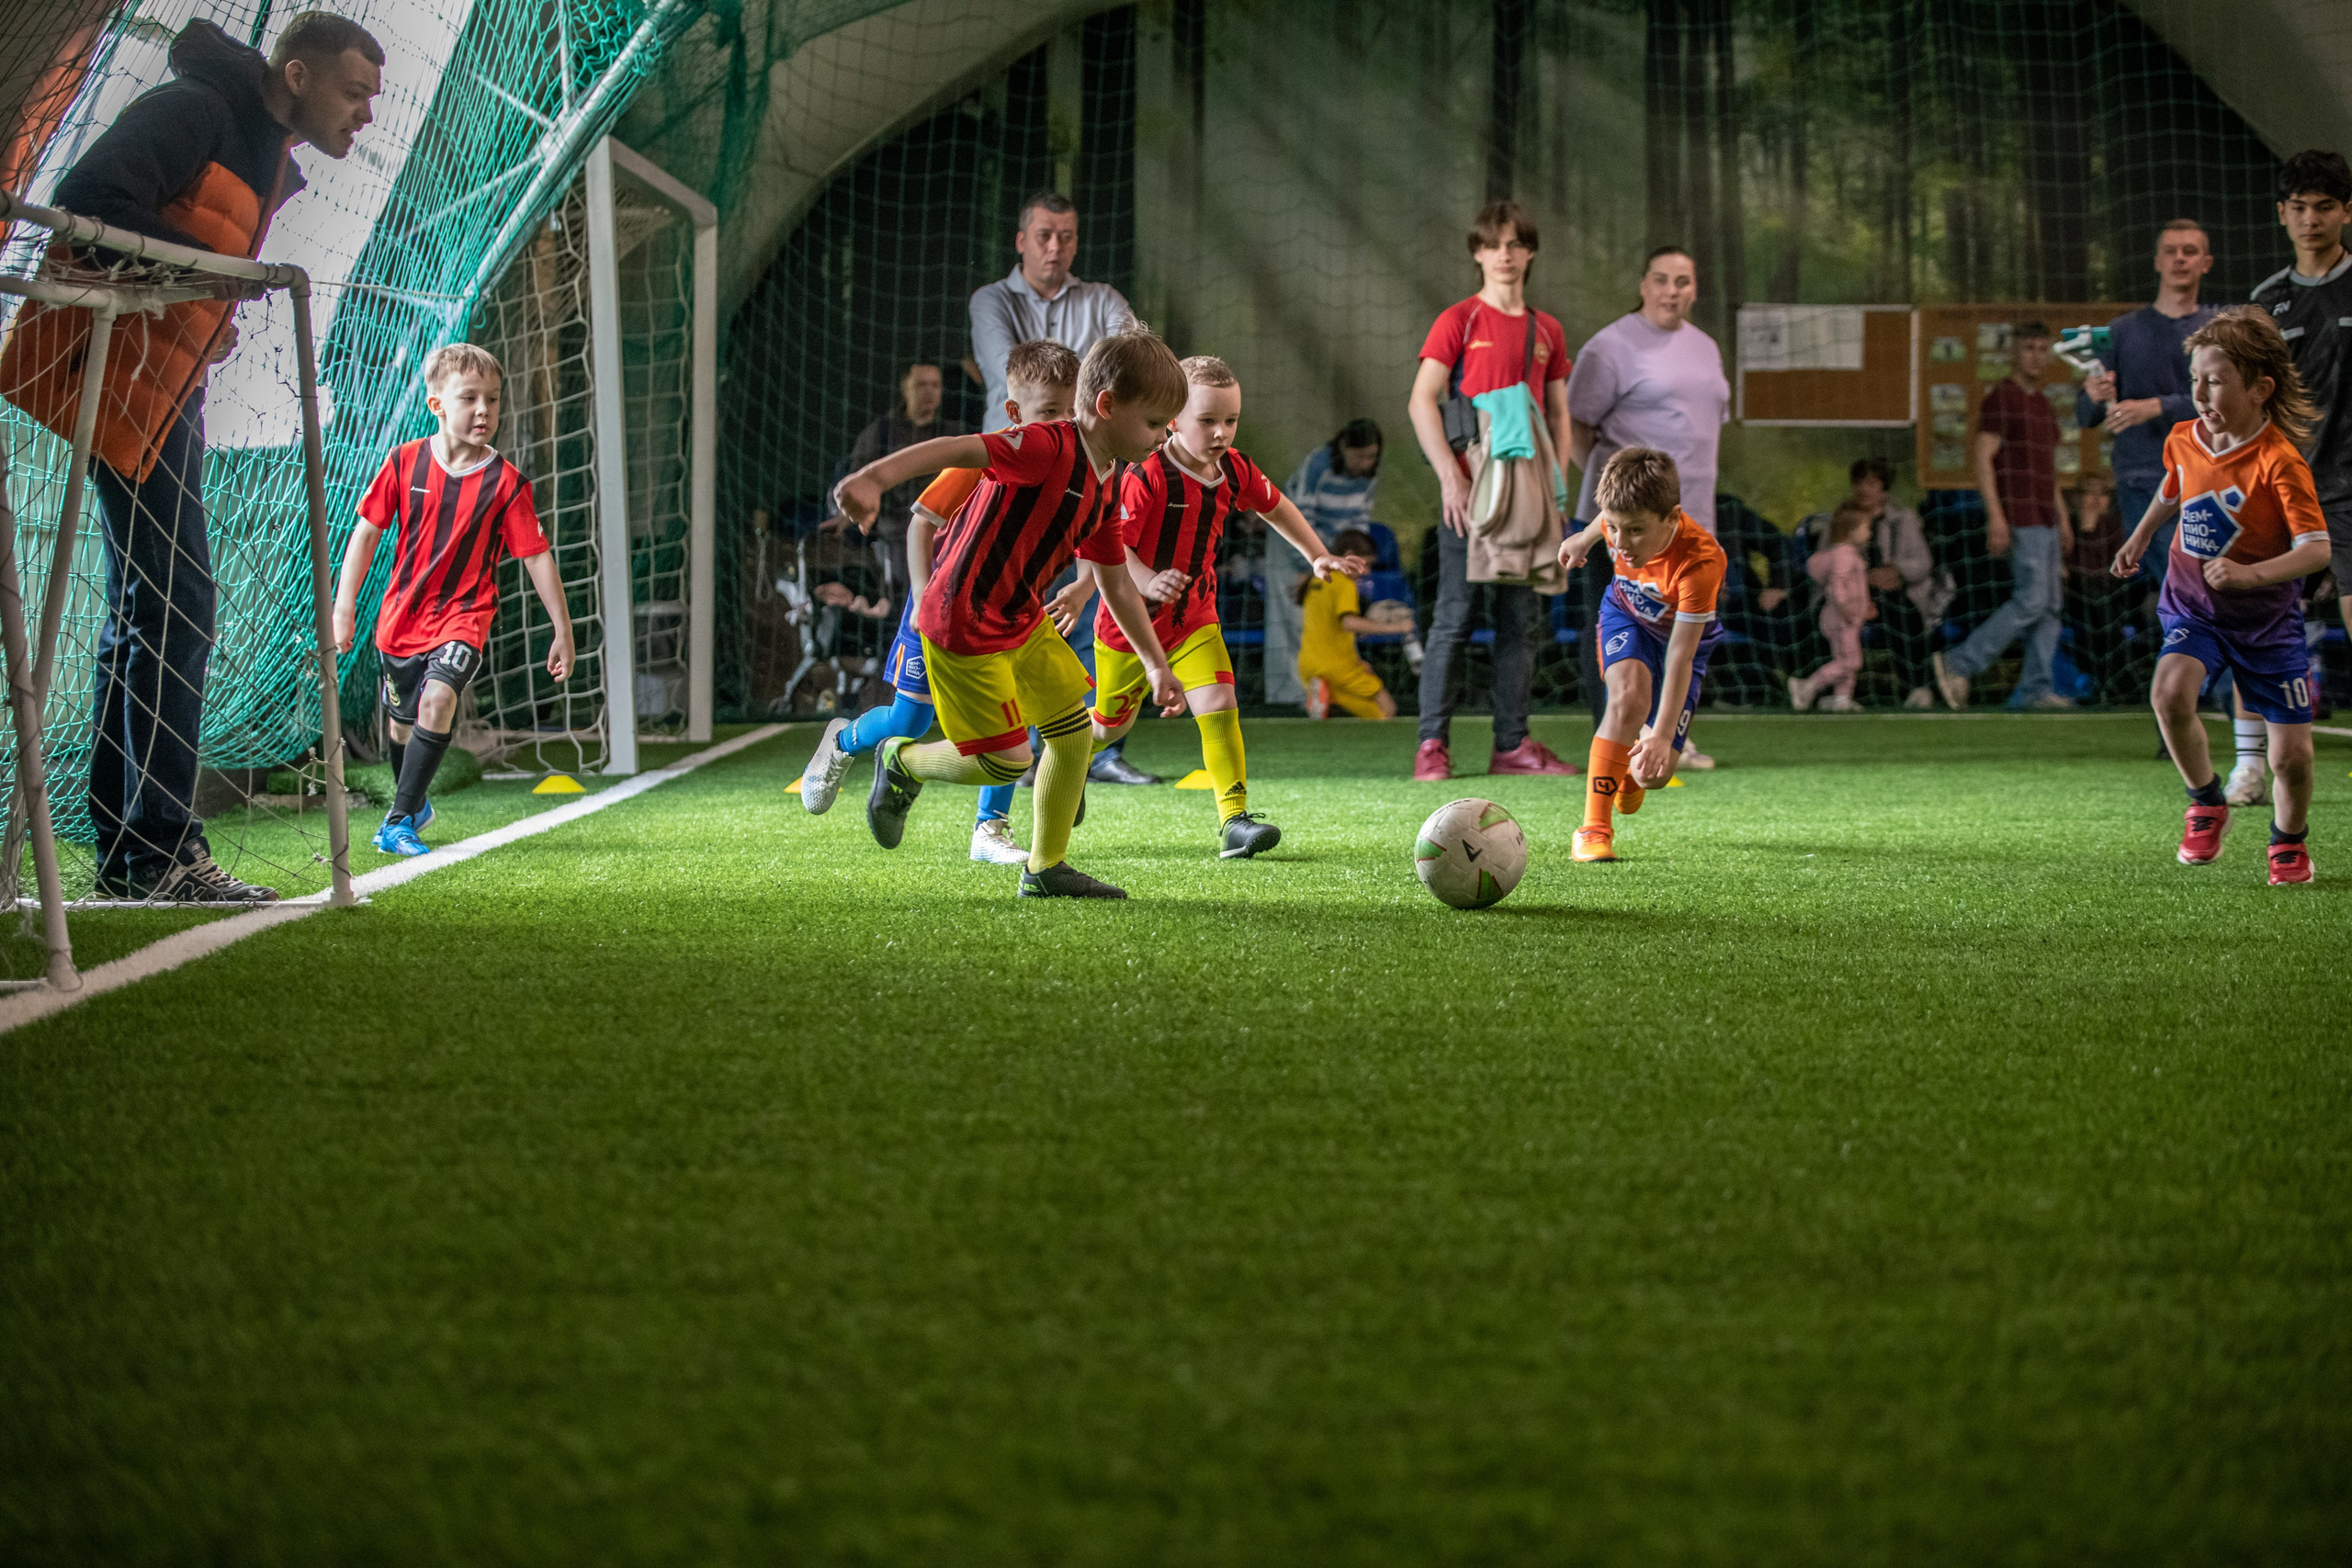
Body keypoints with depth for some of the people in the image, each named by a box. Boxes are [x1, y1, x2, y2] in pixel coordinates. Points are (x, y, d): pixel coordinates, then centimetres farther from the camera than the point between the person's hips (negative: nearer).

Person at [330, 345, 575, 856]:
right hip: (402, 615, 3)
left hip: (465, 613, -3)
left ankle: (400, 823, -18)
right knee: (403, 718, 17)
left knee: (438, 699, -26)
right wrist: (344, 605, -1)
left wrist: (563, 629, -4)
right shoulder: (404, 462, -7)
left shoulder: (505, 482, -11)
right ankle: (414, 805, 46)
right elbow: (367, 531, 2)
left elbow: (537, 556, -5)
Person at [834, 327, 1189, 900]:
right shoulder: (1051, 447, -22)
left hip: (1022, 621, 9)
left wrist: (1156, 663, 20)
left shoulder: (1103, 489, 7)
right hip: (963, 625, -9)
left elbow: (1117, 585, 18)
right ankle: (902, 763, 23)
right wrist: (875, 478, -51)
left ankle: (1046, 870, 19)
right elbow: (956, 449, -35)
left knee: (1075, 734, 7)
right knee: (1007, 760, -4)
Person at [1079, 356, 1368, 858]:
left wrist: (1318, 557, 16)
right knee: (1110, 726, 14)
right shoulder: (1146, 477, -24)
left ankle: (1234, 820, -21)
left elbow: (1275, 507, 17)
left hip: (1194, 620, 4)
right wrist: (1150, 583, -42)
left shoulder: (1235, 472, -4)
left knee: (1219, 705, -18)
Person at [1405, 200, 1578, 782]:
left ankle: (1512, 743, 11)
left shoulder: (1547, 330, 13)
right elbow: (1422, 401, -7)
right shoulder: (1458, 321, -1)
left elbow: (1558, 413, 17)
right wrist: (1450, 477, -15)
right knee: (1455, 615, -6)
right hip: (1469, 491, -5)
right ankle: (1433, 745, -5)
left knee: (1522, 619, 6)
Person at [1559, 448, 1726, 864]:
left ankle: (1632, 762, 36)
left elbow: (1680, 658, -40)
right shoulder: (1622, 519, -30)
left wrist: (1662, 735, -43)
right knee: (1629, 697, -32)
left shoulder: (1700, 561, -41)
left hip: (1682, 632, -2)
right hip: (1627, 615, 2)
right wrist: (1584, 539, 20)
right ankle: (1593, 829, -26)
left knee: (1655, 773, -5)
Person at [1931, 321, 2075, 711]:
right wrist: (1996, 516, -21)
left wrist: (2063, 520, 19)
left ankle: (2034, 689, 1)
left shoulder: (2041, 404, 19)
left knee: (2051, 604, 2)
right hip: (2017, 517, -9)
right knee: (2032, 599, -14)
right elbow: (1983, 459, -14)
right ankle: (1958, 664, -10)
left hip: (2044, 518, 9)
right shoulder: (2000, 397, -7)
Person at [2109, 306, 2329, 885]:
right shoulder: (2184, 441, -4)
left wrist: (2250, 575, -38)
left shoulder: (2279, 462, -22)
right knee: (2170, 692, -28)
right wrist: (2139, 539, 24)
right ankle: (2206, 804, -3)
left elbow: (2317, 549, -27)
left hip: (2265, 617, -3)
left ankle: (2288, 841, 31)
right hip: (2192, 607, 3)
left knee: (2291, 756, -1)